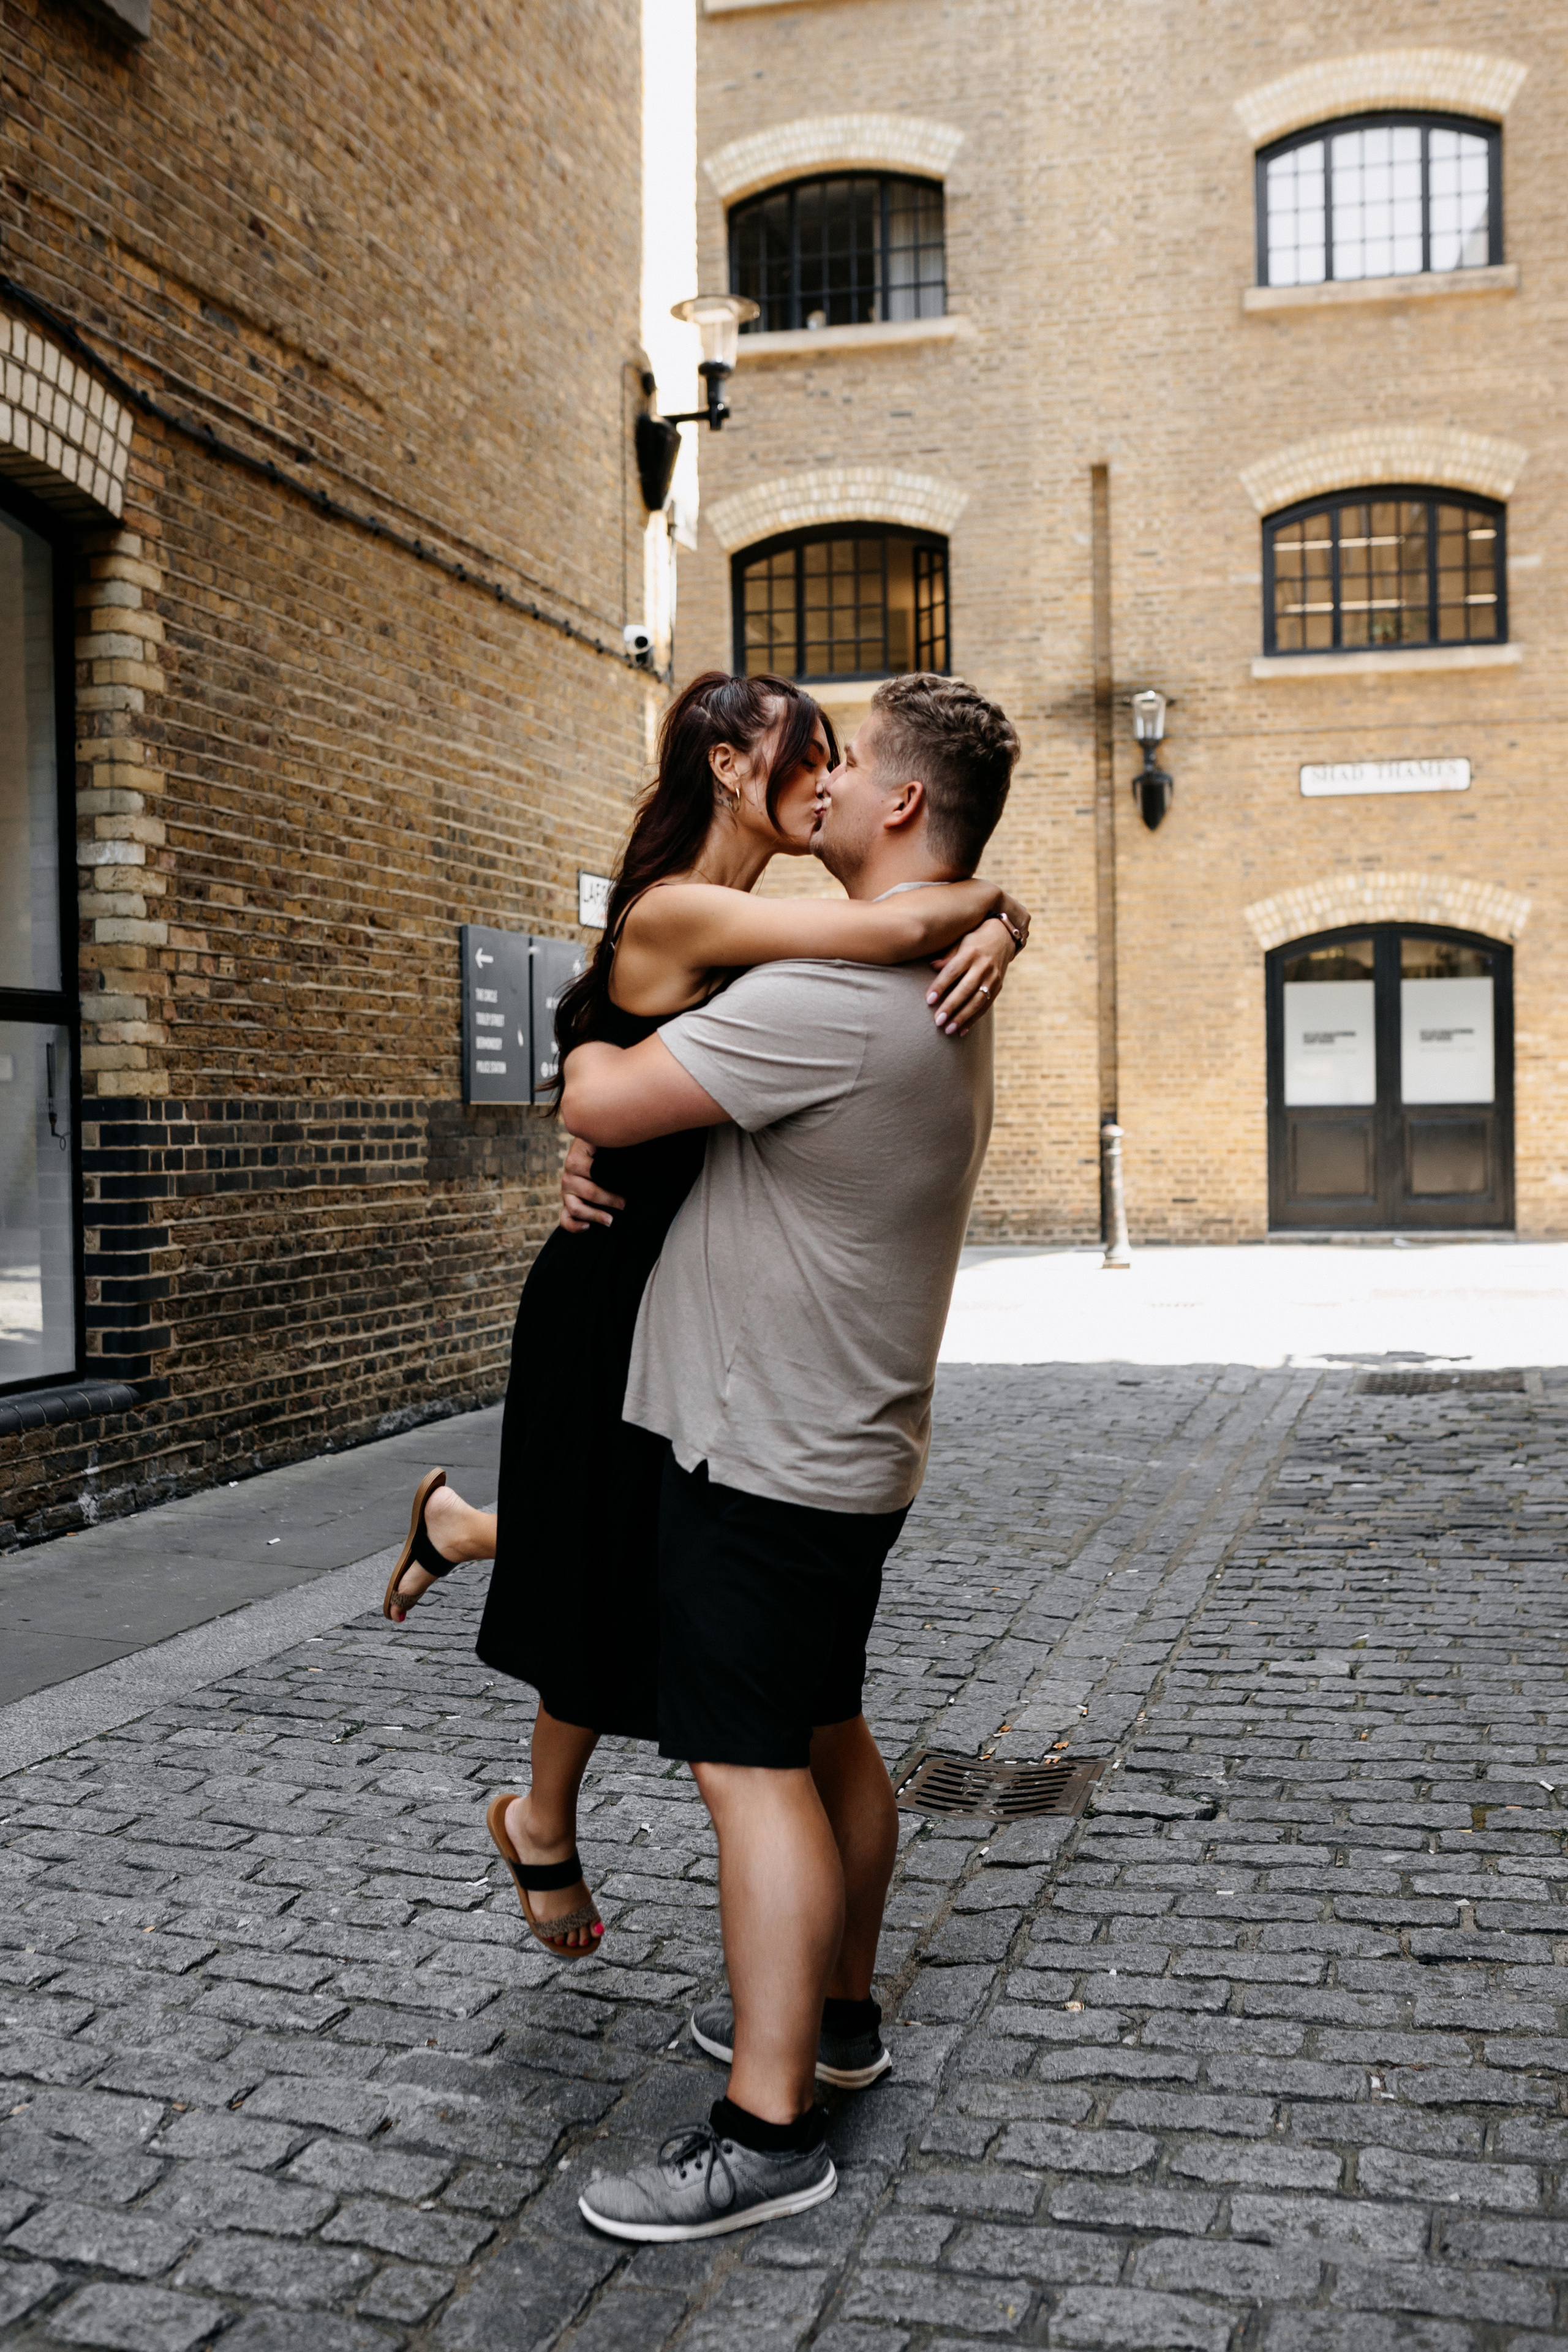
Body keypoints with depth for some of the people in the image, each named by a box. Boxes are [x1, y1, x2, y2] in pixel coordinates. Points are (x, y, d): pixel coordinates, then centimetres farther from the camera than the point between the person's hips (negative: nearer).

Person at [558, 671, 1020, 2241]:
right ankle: (837, 2008, 36)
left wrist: (586, 1051, 3)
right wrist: (621, 1156, 5)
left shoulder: (826, 998, -24)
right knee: (826, 1733, 20)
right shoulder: (941, 994, 12)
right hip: (845, 1443, 10)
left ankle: (766, 2131, 4)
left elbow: (597, 1104, -21)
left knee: (753, 1765, -4)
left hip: (765, 1450, -10)